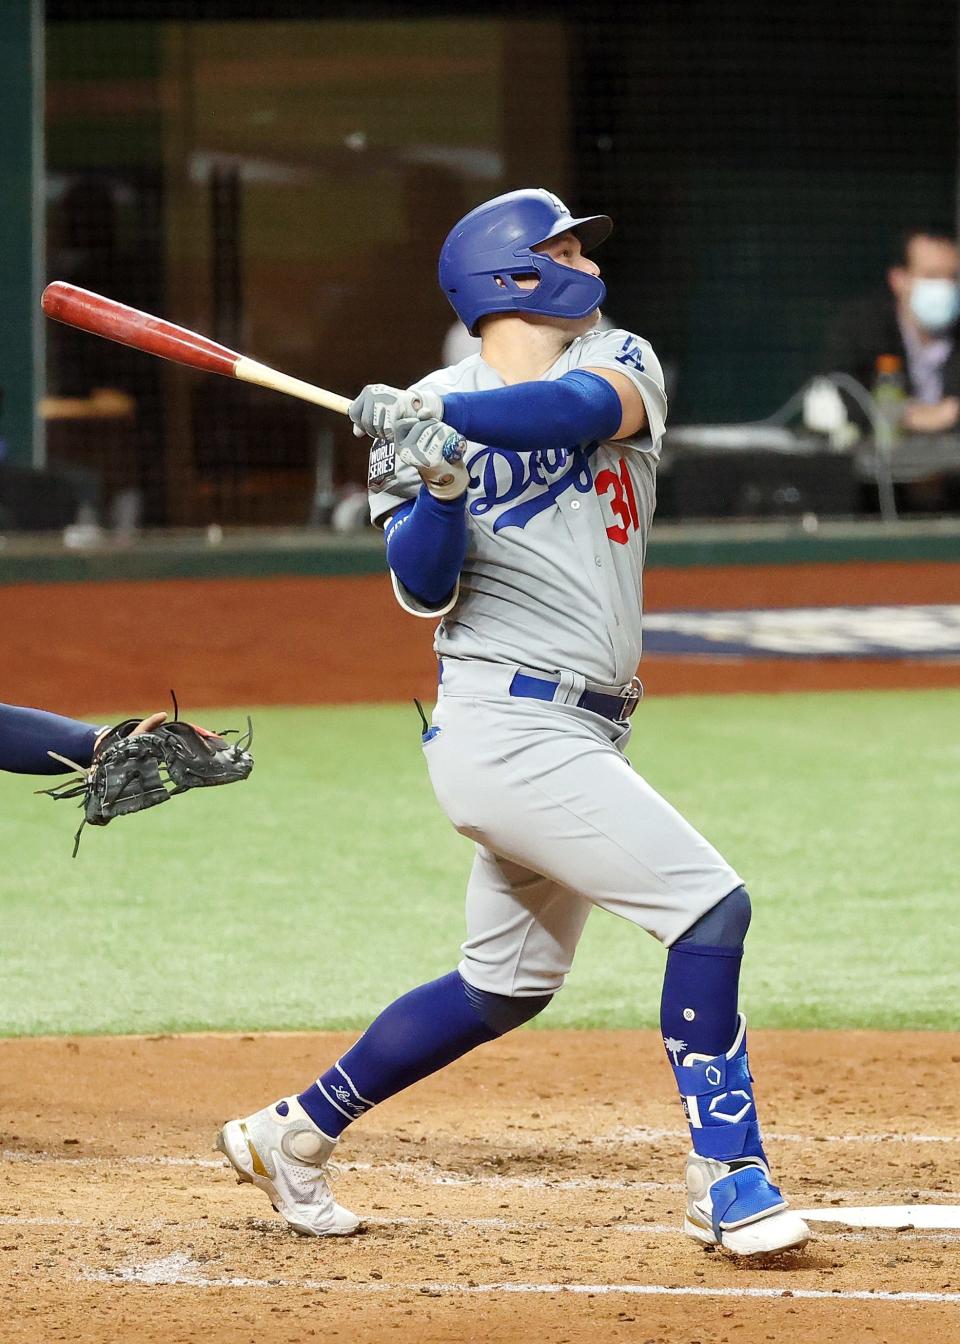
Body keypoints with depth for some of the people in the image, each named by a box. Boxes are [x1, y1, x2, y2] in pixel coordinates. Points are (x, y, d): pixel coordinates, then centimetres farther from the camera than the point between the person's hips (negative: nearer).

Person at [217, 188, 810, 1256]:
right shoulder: (422, 418, -3)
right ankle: (727, 1183, -12)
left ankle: (295, 1131, 31)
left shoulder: (619, 361, 8)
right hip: (508, 726, -7)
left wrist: (440, 417, -26)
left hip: (578, 731, 7)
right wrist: (437, 487, -28)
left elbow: (584, 406, -17)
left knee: (507, 986, 18)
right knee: (709, 904, -16)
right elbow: (424, 592, -11)